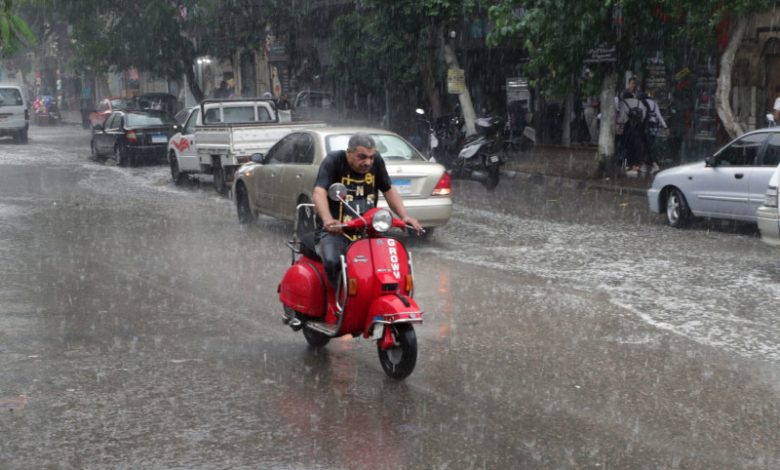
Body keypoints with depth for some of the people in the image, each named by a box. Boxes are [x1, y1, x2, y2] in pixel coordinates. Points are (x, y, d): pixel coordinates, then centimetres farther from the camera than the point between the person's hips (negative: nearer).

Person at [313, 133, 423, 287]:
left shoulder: (376, 161, 5)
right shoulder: (333, 161, -10)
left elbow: (389, 190, 14)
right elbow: (319, 192, -24)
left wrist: (405, 216, -3)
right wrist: (328, 220, -43)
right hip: (335, 230, -5)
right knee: (332, 262, -34)